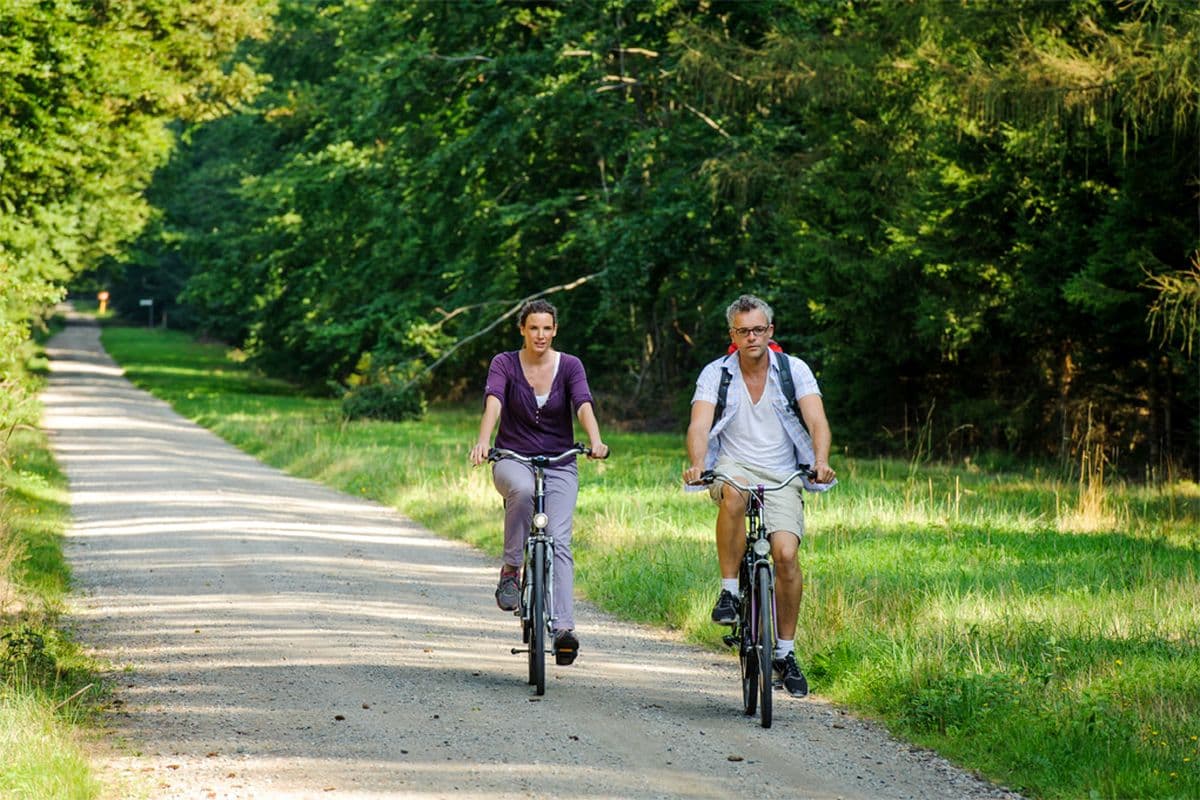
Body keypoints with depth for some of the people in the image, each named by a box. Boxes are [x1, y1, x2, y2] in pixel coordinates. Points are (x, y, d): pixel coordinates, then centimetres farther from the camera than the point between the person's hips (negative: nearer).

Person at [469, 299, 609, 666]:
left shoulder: (569, 366, -2)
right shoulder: (504, 364, -4)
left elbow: (584, 405, -18)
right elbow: (493, 404, -22)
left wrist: (595, 441, -39)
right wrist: (483, 442, -41)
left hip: (559, 464, 1)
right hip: (513, 460, -1)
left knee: (559, 540, -17)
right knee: (522, 490, -37)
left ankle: (563, 626, -22)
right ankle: (510, 570, -20)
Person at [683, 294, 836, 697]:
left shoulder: (794, 370, 0)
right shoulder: (716, 373, 0)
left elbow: (817, 421, -11)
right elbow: (699, 425, -13)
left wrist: (821, 462, -32)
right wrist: (696, 465, -34)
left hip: (782, 476, 1)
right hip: (734, 467, -1)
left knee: (786, 553, -19)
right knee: (734, 493, -39)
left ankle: (785, 652, -3)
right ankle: (729, 591, -25)